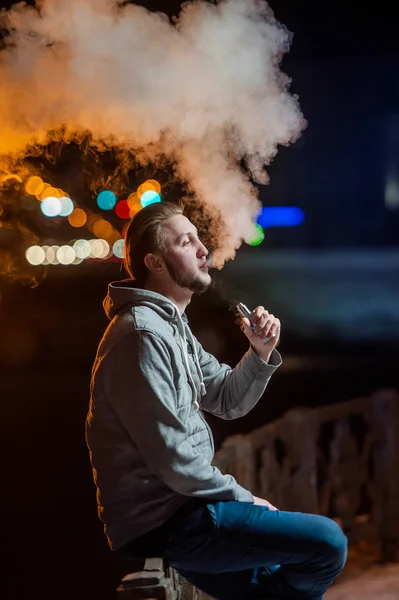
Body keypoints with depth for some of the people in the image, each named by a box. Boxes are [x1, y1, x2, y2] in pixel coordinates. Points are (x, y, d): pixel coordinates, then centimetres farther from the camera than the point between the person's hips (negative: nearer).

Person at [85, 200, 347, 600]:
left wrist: (260, 353, -2)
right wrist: (244, 499, -10)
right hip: (160, 522, -11)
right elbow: (173, 458, -22)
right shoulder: (142, 334, -20)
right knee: (327, 542, -14)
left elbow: (227, 401, 16)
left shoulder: (172, 326, 14)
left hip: (178, 503, 11)